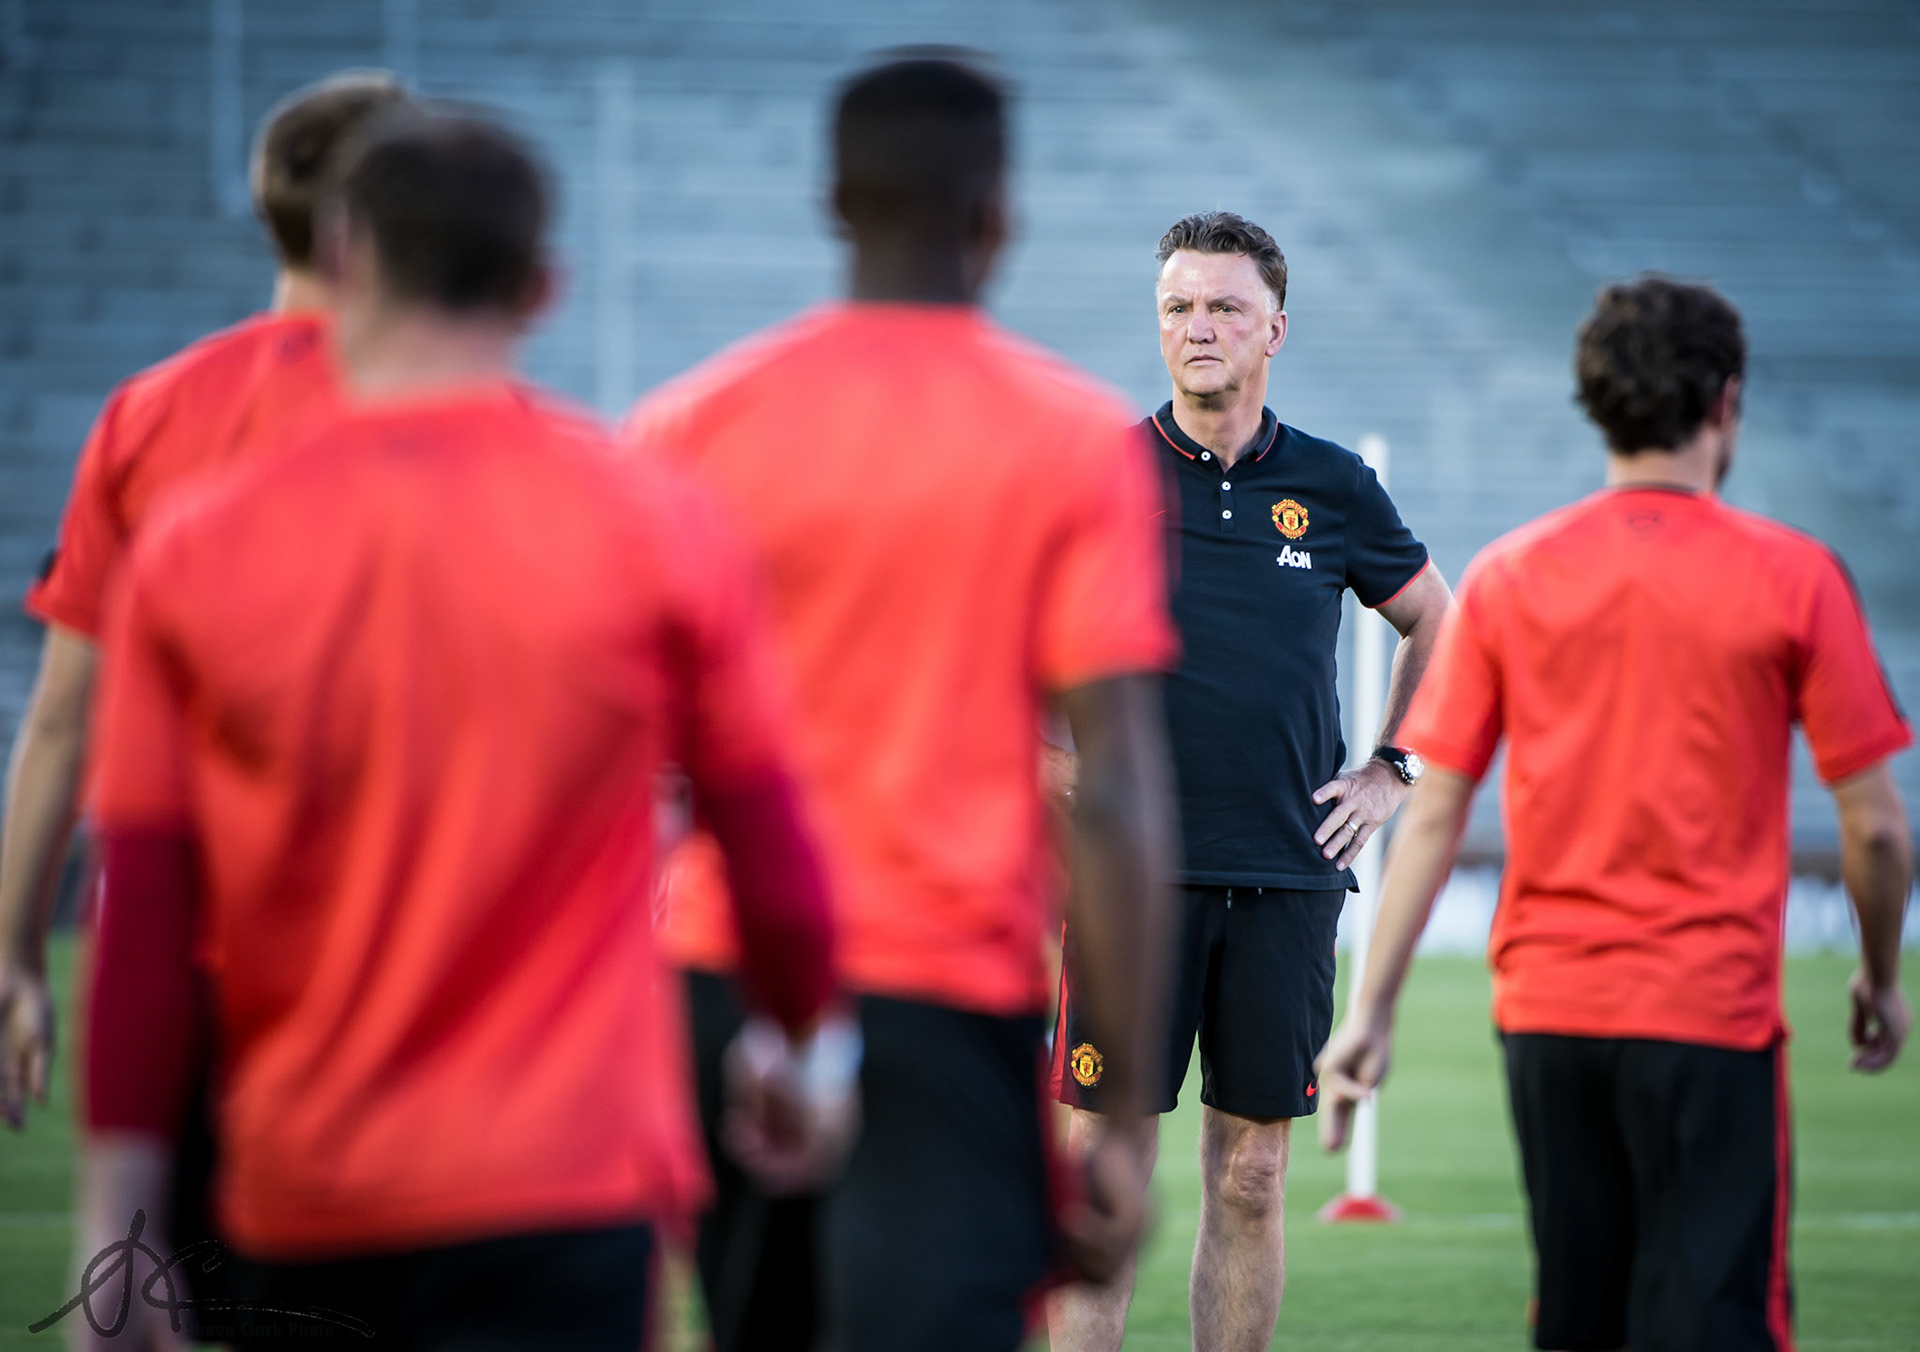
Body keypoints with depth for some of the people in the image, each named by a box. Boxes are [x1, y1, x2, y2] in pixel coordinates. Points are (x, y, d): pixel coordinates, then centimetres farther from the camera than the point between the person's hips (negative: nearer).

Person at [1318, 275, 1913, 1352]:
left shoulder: (1508, 577, 3)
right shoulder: (1792, 577, -4)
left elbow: (1433, 812, 1)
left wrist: (1373, 1009, 4)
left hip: (1545, 1008, 4)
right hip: (1710, 1016, -4)